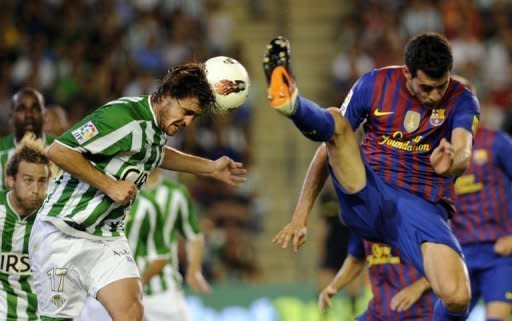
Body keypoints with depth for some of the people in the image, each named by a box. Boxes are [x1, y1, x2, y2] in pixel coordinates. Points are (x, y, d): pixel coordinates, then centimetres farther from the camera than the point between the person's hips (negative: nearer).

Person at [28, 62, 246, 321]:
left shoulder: (157, 127, 7)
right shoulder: (123, 116, -21)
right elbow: (59, 151, -24)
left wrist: (210, 168, 31)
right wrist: (110, 186, -20)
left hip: (108, 236, 8)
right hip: (63, 234, -7)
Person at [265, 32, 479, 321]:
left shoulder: (461, 100, -2)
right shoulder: (374, 85, -1)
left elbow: (463, 154, -21)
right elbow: (328, 149, 3)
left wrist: (451, 164, -47)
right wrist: (301, 215, -2)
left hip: (422, 208, 0)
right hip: (368, 197, 1)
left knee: (457, 297, -26)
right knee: (336, 122, -25)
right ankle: (289, 100, -58)